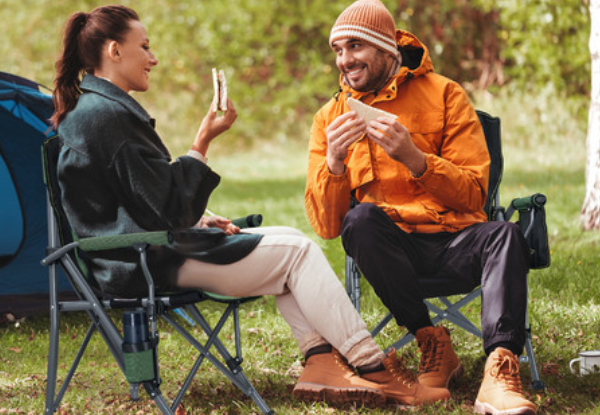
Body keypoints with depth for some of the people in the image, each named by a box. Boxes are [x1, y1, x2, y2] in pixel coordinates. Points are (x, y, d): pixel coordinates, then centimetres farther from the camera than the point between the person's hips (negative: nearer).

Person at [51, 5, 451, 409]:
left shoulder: (89, 109, 16)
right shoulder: (105, 114, -19)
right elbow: (168, 209, -21)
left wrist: (198, 221, 10)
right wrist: (203, 143, -14)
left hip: (146, 249, 11)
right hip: (152, 262, -11)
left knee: (291, 241, 10)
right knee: (297, 252, -6)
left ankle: (320, 365, -2)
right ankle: (374, 371, -2)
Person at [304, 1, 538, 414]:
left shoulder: (444, 95, 3)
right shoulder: (330, 117, 8)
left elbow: (474, 195, -5)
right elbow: (326, 226, 1)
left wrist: (414, 158, -20)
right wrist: (333, 163, -17)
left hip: (454, 241, -1)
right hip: (390, 248, 1)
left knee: (504, 234, -32)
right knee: (360, 220, -31)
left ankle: (500, 370, -46)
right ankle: (432, 342, -20)